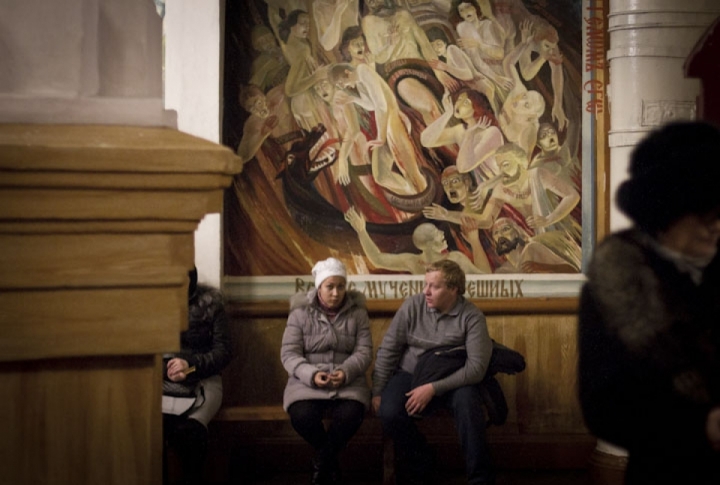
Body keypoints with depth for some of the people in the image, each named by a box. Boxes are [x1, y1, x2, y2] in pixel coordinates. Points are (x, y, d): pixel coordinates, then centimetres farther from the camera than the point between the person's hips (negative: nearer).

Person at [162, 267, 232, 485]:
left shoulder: (210, 303, 4)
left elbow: (223, 351, 1)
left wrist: (191, 365, -16)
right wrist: (164, 369, -12)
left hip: (202, 381, -1)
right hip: (159, 381, 1)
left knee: (188, 429, -33)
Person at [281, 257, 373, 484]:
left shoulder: (357, 313, 6)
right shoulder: (300, 313, 2)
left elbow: (364, 352, -1)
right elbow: (289, 354, -3)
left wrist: (346, 372, -22)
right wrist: (311, 374, -22)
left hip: (347, 380, 1)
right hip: (308, 380, 0)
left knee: (351, 415, -32)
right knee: (301, 416, -31)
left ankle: (321, 464, -2)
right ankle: (330, 463, 1)